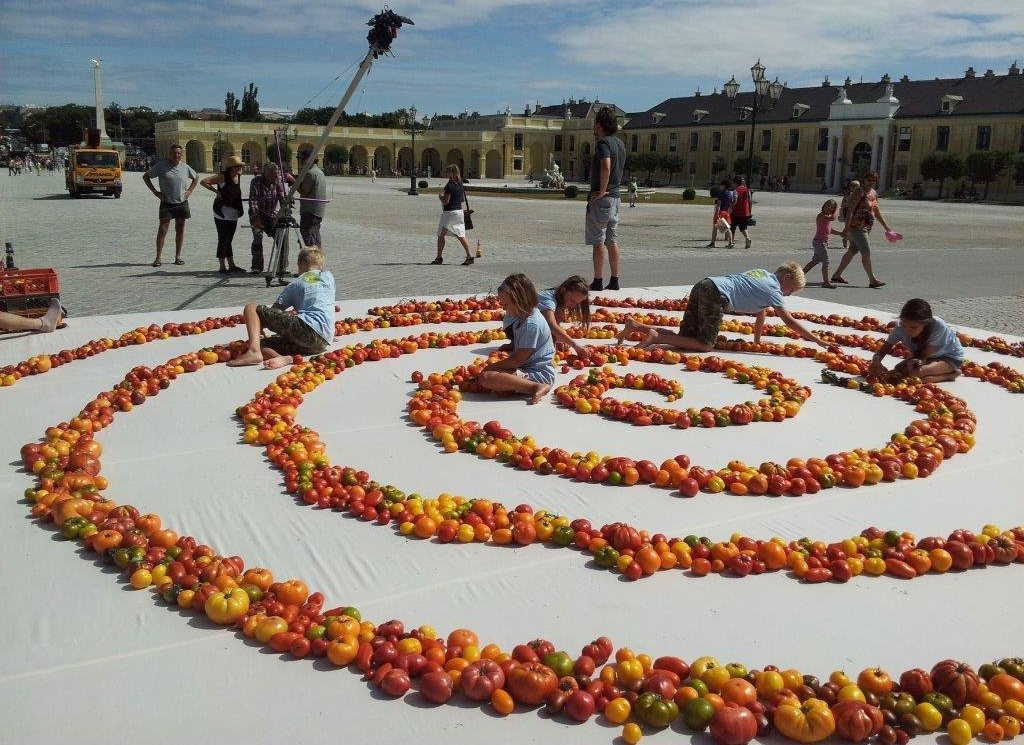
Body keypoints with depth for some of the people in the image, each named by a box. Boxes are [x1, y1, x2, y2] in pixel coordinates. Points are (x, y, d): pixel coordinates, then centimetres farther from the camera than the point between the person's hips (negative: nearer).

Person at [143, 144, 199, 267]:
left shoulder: (185, 167, 5)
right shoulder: (161, 166, -3)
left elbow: (196, 177, 22)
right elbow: (145, 176, 4)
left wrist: (190, 190, 9)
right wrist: (155, 192, -3)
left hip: (182, 203, 3)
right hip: (167, 203, -3)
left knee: (180, 230, 7)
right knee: (162, 230, -6)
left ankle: (177, 256, 16)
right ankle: (158, 258, -4)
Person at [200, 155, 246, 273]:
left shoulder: (238, 176, 7)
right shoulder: (223, 177, -12)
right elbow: (203, 182, -13)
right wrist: (216, 191, -10)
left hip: (234, 213, 7)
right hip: (222, 213, -7)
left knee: (228, 240, 14)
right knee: (223, 240, -2)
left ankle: (231, 265, 19)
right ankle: (223, 266, 3)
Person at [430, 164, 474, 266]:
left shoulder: (450, 185, -16)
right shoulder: (461, 185, 7)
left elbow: (445, 201, -18)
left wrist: (440, 196, 0)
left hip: (449, 212, -7)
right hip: (459, 211, 7)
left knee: (441, 235, 6)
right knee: (461, 236, 6)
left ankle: (439, 257, 9)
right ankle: (469, 256, -1)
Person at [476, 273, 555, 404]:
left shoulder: (531, 324, -20)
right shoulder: (523, 317, 12)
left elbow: (518, 360, -18)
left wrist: (492, 366, -6)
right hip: (528, 368, 11)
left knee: (485, 378, -25)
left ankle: (536, 387, -22)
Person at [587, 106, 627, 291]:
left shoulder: (603, 142, -13)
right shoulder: (620, 143, 15)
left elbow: (606, 166, -29)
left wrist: (601, 191, -22)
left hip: (601, 198, -9)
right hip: (615, 197, 9)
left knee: (598, 242, -4)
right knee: (612, 240, 11)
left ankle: (598, 282, -2)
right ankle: (614, 281, 13)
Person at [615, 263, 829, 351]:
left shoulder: (763, 273, 26)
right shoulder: (772, 289, 2)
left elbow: (761, 310, 32)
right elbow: (789, 321, 0)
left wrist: (757, 340, 34)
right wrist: (818, 340, 5)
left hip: (703, 285, 9)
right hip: (716, 294, -9)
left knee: (686, 338, 9)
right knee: (705, 345, -4)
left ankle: (635, 326, -1)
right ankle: (656, 337, -16)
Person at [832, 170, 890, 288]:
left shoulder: (874, 193, 14)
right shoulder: (858, 192, -12)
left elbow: (876, 211, 24)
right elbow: (850, 210, -18)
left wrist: (885, 225, 23)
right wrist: (846, 227, -25)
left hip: (866, 227, 9)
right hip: (857, 226, -9)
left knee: (852, 252, 13)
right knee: (866, 253, -8)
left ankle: (837, 275, 21)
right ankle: (872, 280, -4)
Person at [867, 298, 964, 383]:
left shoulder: (939, 326, -35)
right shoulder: (901, 327, -24)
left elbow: (924, 356, -30)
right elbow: (882, 351, -19)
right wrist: (876, 362, -43)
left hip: (950, 358, -7)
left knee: (914, 372, -33)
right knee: (899, 369, -20)